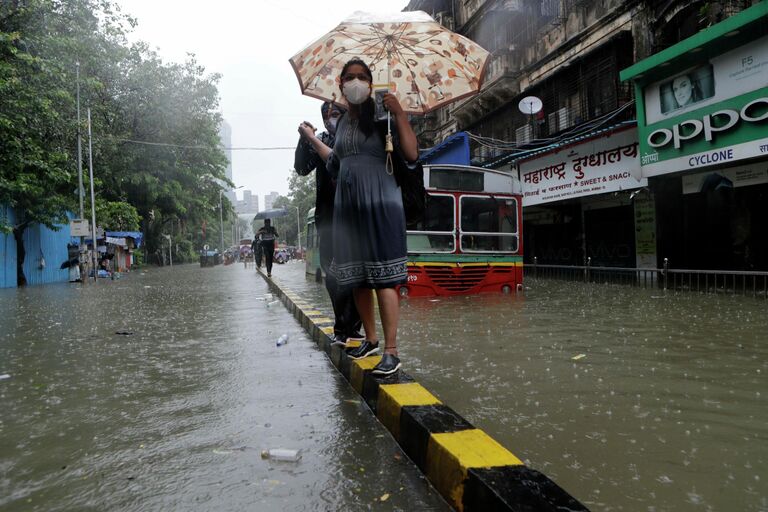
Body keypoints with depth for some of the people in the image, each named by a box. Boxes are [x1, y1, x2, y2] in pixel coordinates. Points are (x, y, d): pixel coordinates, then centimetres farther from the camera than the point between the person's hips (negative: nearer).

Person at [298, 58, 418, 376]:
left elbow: (411, 155, -12)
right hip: (347, 204, 7)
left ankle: (391, 352, -4)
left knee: (382, 277, -10)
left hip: (379, 203, -6)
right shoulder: (342, 122, 16)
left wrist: (399, 114, -19)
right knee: (356, 277, 10)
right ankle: (371, 339, 26)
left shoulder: (381, 116, -1)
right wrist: (311, 138, 34)